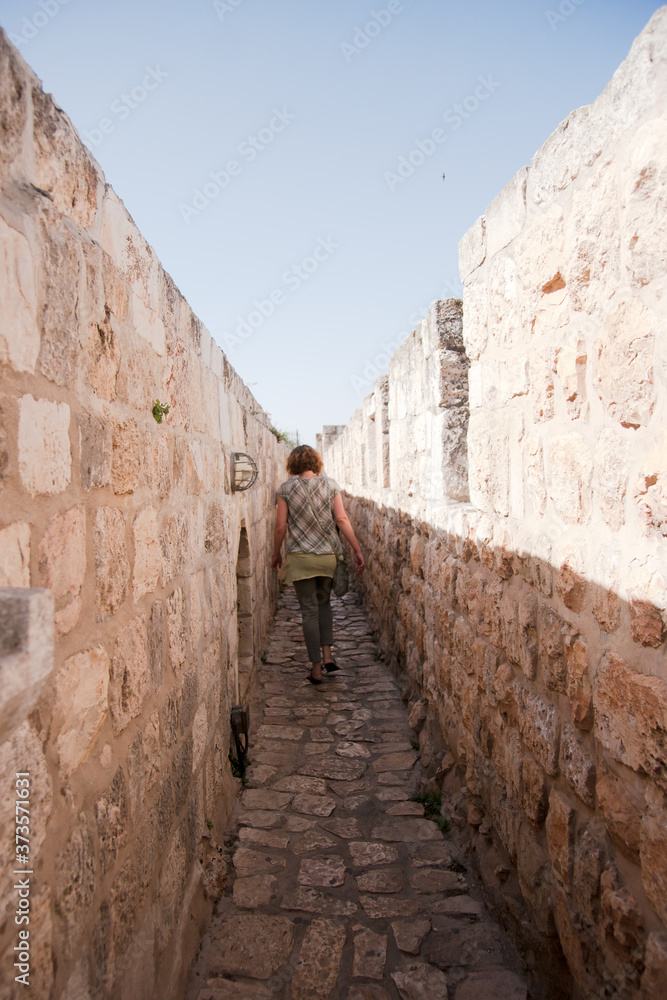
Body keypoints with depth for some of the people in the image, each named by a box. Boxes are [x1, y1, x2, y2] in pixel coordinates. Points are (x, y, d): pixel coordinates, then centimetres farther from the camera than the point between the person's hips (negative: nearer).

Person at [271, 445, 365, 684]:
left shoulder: (286, 488, -4)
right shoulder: (330, 485, 0)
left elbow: (280, 527, -4)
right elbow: (342, 520, -4)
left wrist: (276, 555, 9)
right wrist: (357, 550, 1)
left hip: (300, 557, -2)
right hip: (327, 556, 2)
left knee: (309, 610, 5)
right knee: (323, 603, 22)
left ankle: (316, 668, 8)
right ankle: (327, 654, 11)